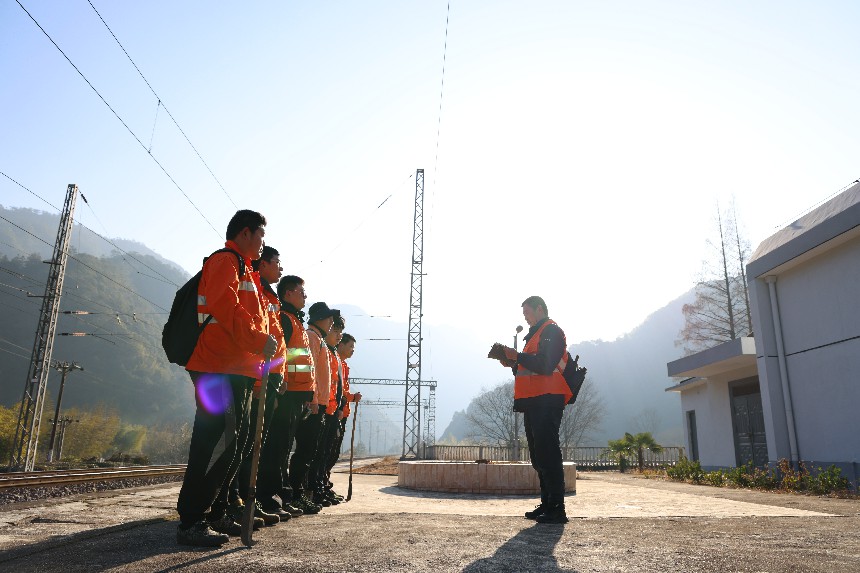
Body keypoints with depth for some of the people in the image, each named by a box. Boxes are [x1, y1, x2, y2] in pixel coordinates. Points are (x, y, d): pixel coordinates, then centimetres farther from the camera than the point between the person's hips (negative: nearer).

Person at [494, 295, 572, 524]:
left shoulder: (551, 331, -6)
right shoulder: (536, 334, 25)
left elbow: (545, 365, -20)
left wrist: (517, 357, -14)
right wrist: (513, 363, 10)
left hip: (546, 401, -10)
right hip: (534, 402, 10)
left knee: (548, 454, -11)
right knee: (539, 456, 11)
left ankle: (556, 509, -7)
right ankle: (547, 505, 18)